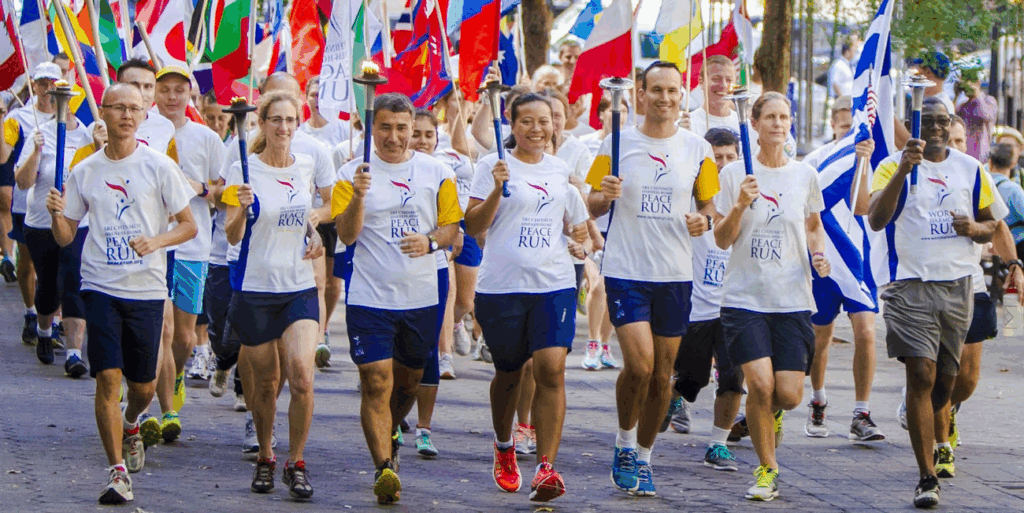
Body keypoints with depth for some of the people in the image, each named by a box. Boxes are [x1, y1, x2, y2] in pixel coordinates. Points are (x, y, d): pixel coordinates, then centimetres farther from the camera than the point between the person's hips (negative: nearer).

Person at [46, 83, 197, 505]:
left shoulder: (159, 166, 0)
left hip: (147, 288, 0)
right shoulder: (85, 172, 6)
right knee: (108, 377, -11)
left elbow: (189, 225, 2)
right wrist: (56, 214, -12)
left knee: (143, 384, 8)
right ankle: (118, 472, -5)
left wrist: (156, 241, -16)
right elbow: (65, 237, 10)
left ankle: (130, 425, 43)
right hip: (100, 286, 0)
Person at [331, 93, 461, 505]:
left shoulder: (436, 173, 5)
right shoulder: (352, 173, -2)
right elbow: (347, 235, -9)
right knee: (376, 383, -12)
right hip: (369, 297, -3)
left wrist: (431, 241, -12)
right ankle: (384, 466, -13)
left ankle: (387, 439, 43)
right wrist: (357, 197, -26)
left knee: (408, 382, 16)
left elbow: (452, 226, 9)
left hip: (420, 297, 3)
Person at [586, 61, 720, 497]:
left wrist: (704, 220, -9)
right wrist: (604, 196, -18)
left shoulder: (697, 149, 4)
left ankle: (643, 458, 24)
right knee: (639, 363, -17)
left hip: (675, 275, 3)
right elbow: (593, 207, 5)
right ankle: (625, 442, 9)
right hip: (625, 271, -3)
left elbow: (707, 203, 14)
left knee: (662, 374, 7)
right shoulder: (616, 144, 0)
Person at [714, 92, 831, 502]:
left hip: (793, 299, 2)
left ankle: (770, 414, 32)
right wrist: (740, 205, -17)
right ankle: (767, 469, 5)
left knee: (789, 394, -6)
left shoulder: (805, 175, 6)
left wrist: (819, 254, 1)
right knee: (761, 384, -16)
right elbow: (722, 240, 1)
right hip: (745, 296, -2)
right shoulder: (735, 174, 0)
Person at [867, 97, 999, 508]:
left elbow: (990, 224, 20)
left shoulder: (970, 169, 11)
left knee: (945, 379, 11)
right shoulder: (894, 165, -3)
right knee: (921, 376, -14)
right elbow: (876, 220, -19)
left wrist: (975, 228, -5)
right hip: (911, 285, -4)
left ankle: (936, 446, 40)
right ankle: (927, 478, -13)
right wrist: (903, 170, -30)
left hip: (958, 286, 4)